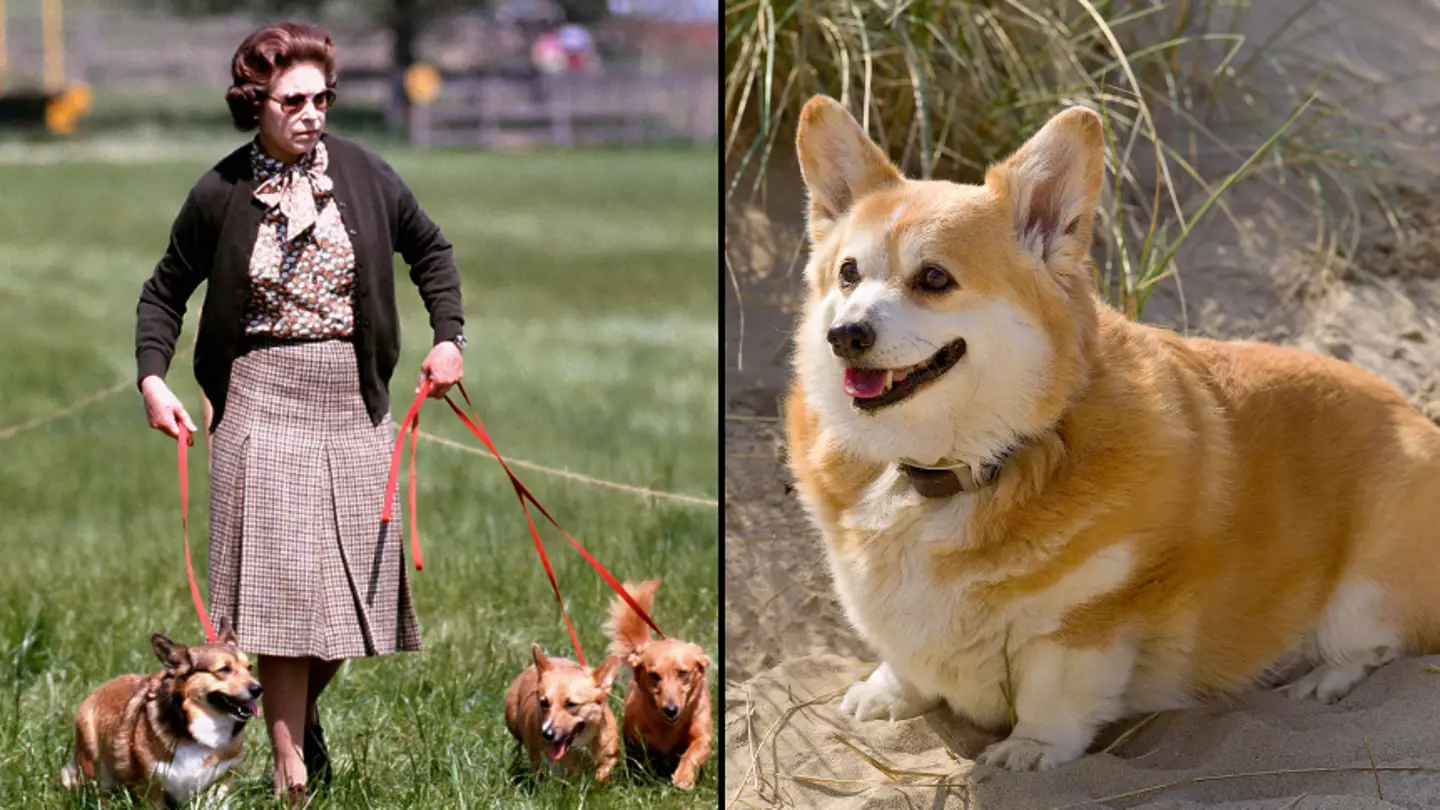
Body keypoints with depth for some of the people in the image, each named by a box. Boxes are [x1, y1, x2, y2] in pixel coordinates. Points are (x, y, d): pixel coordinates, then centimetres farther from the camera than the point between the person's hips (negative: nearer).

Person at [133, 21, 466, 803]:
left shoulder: (362, 172, 0)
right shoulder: (220, 195, -3)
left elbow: (430, 249, 16)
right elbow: (165, 291, 9)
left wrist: (448, 336, 5)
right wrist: (153, 378, -4)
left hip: (353, 400, 3)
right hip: (263, 400, -2)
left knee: (353, 581, 6)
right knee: (281, 586, -6)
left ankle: (305, 714, 34)